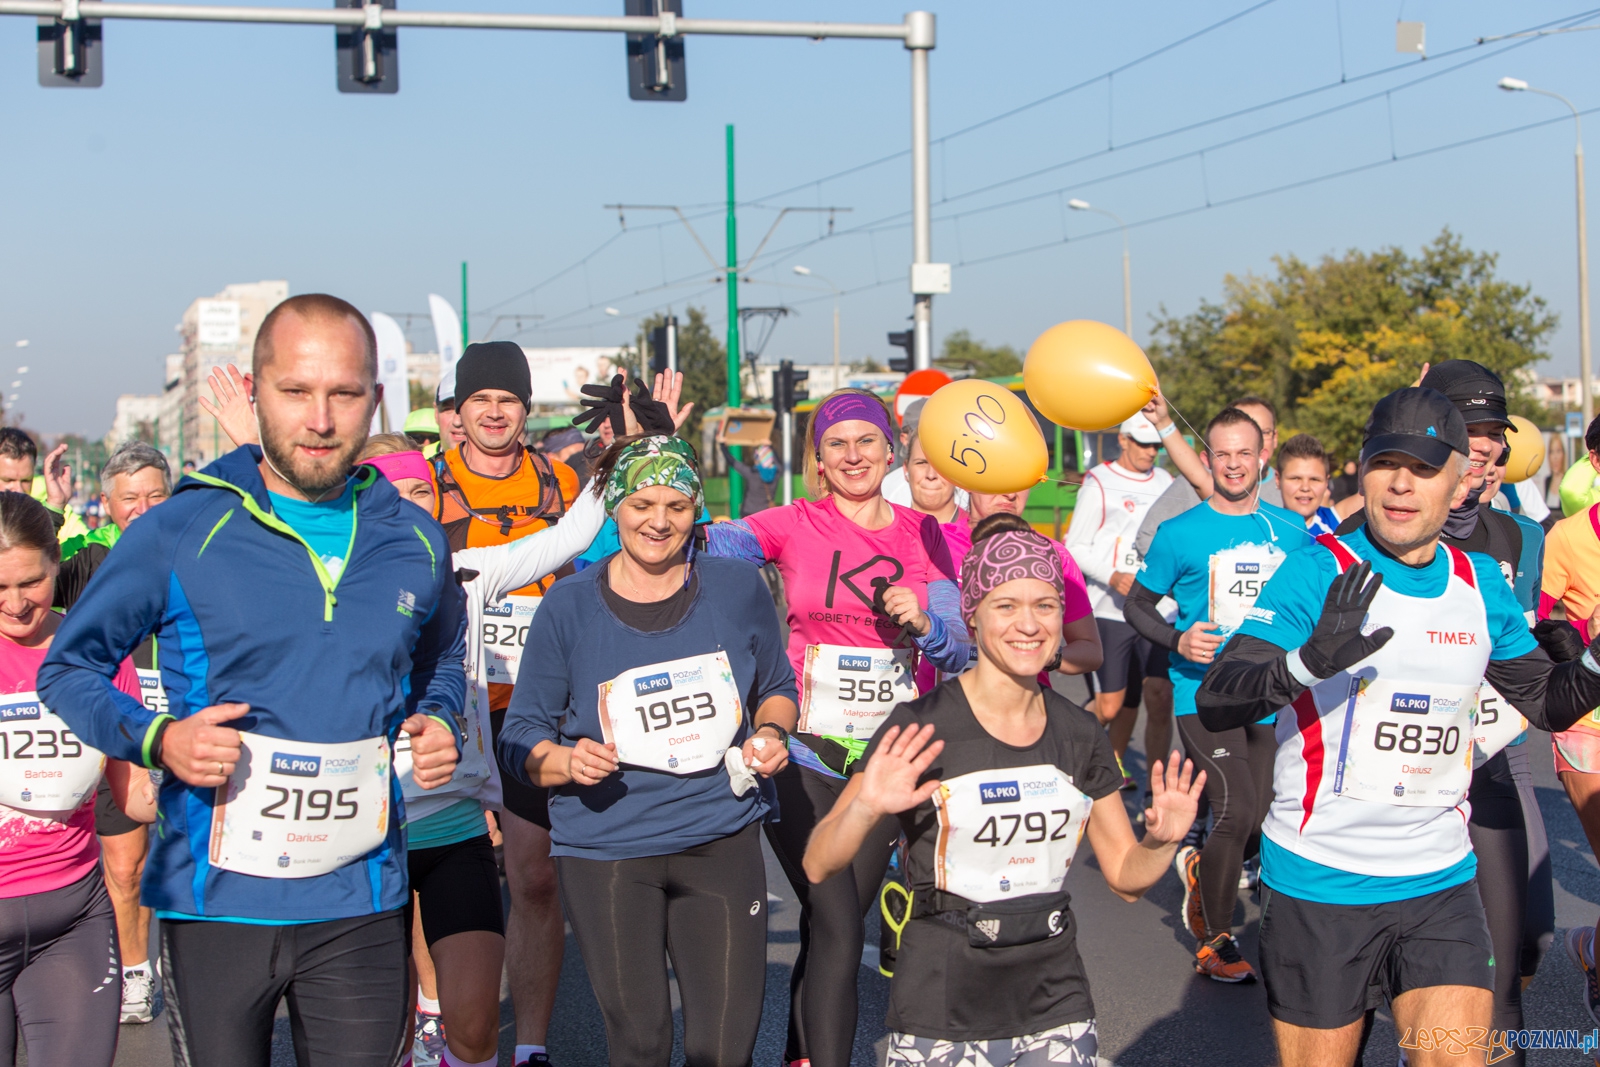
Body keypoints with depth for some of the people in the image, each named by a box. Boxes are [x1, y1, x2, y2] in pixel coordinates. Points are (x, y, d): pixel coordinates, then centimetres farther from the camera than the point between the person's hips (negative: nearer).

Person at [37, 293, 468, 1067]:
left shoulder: (415, 542, 5)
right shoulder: (178, 533, -6)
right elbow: (68, 668, 3)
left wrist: (438, 724, 3)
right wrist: (157, 739, -14)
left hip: (362, 906, 3)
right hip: (216, 906, -2)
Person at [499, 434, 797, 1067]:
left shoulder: (739, 590, 2)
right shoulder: (568, 608, -3)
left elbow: (776, 688, 18)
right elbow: (520, 736, 1)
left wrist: (771, 734, -3)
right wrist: (568, 762, -20)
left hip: (722, 841, 1)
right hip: (605, 853, -1)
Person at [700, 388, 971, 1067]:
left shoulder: (923, 535, 6)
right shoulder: (794, 526, -1)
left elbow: (958, 654, 7)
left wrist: (923, 622, -14)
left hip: (888, 757, 3)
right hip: (804, 754, -3)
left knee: (828, 926, 11)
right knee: (838, 929, -13)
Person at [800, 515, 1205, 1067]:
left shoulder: (1079, 733, 3)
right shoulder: (921, 729, -12)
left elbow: (1126, 877, 11)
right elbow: (818, 866, -14)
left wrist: (1162, 840, -10)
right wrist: (866, 809, -32)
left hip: (1057, 1006, 4)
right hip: (943, 1015, -4)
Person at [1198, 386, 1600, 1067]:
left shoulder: (1479, 582, 5)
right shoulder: (1319, 571, -10)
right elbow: (1214, 705, -20)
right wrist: (1308, 661, -39)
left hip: (1441, 884, 3)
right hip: (1316, 883, -3)